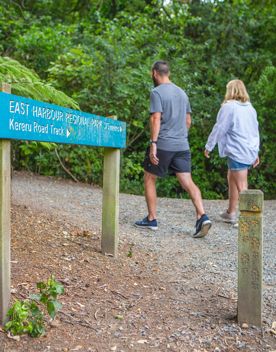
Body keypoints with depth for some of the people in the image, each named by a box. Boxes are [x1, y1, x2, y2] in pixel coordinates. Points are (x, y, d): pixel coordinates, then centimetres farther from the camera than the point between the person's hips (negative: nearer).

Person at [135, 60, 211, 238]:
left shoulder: (157, 92, -5)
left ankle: (151, 219, 15)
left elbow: (156, 118, -16)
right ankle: (202, 216, -16)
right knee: (188, 182, 0)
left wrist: (153, 144, -18)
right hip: (182, 145, 6)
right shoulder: (182, 92, 16)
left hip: (163, 144, -6)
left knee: (149, 179, 11)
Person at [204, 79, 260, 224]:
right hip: (250, 151, 8)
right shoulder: (250, 108, 13)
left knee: (241, 186, -6)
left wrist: (209, 146, 2)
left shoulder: (229, 106, -9)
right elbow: (255, 130, 17)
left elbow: (219, 129, -8)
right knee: (231, 178, 20)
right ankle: (231, 213, 28)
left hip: (237, 151, -8)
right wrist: (256, 152, 23)